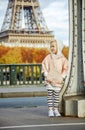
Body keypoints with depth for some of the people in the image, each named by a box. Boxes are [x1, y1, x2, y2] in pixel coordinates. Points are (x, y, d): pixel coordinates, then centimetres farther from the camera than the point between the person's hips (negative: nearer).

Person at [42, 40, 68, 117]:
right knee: (50, 95, 0)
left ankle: (56, 109, 15)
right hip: (49, 80, -1)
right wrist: (46, 75, -9)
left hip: (58, 81, 1)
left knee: (57, 95, 6)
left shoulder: (62, 58, 2)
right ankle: (50, 110, 4)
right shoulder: (48, 57, 0)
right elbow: (44, 66, 0)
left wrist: (62, 77, -5)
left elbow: (65, 68, 4)